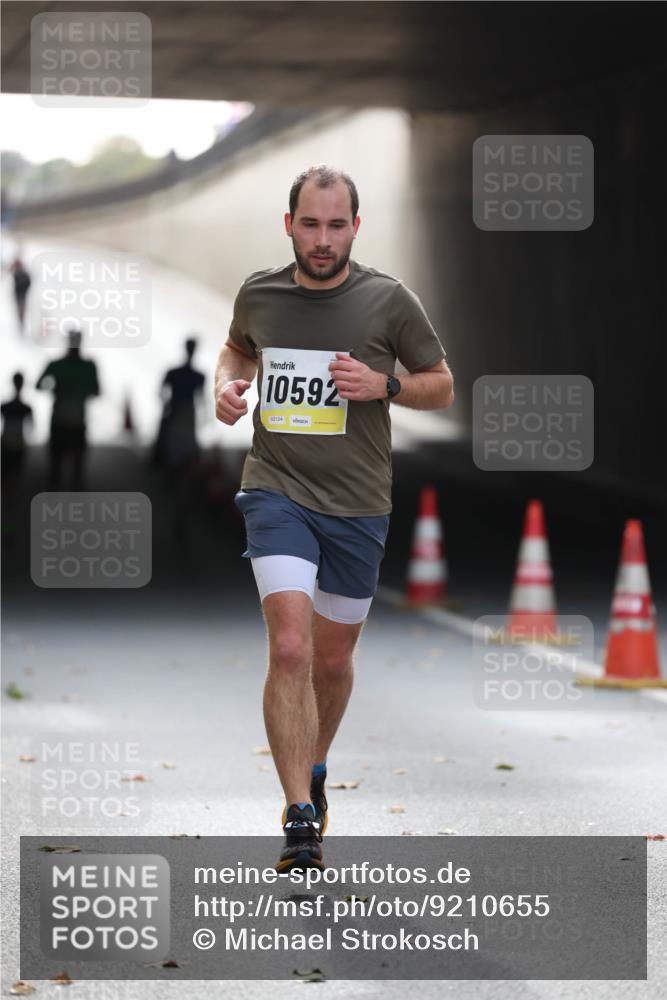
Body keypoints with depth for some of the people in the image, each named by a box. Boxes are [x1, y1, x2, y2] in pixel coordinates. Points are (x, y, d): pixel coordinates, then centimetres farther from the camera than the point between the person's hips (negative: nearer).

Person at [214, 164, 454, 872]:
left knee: (332, 658, 15)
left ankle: (313, 768, 44)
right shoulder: (258, 294, 2)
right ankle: (300, 817, -19)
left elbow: (441, 388, 5)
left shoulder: (389, 300, -4)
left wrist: (383, 382, -14)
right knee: (289, 648, -18)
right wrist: (227, 385, 3)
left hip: (358, 502, 1)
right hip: (276, 489, -1)